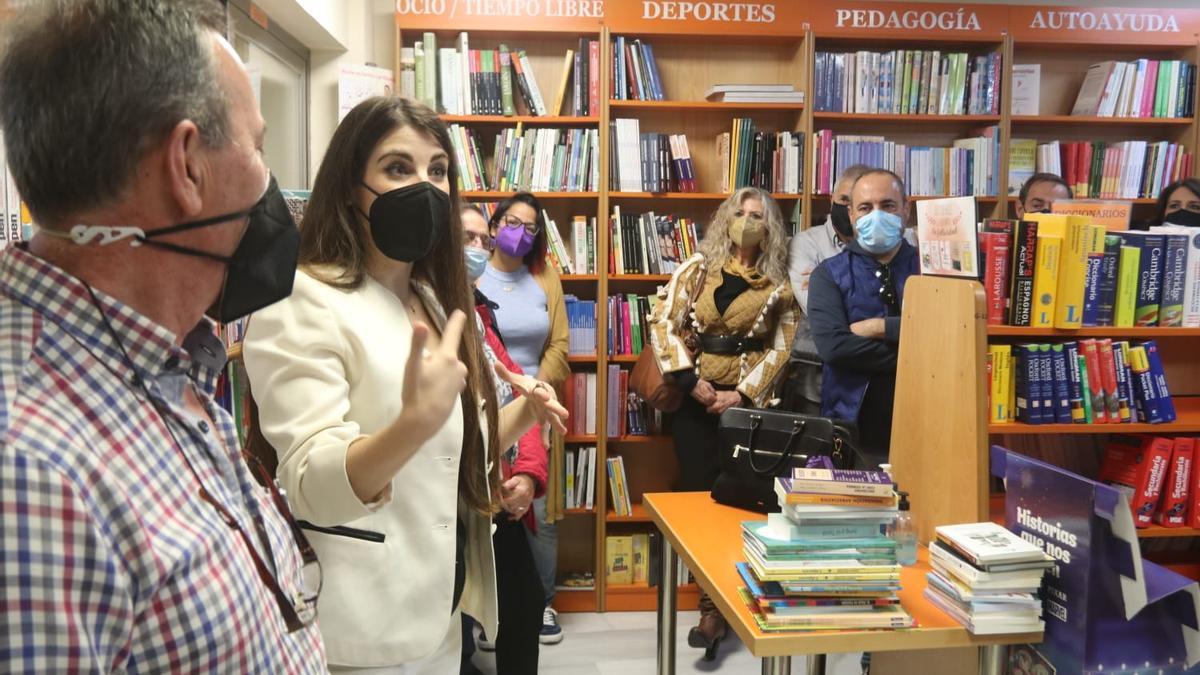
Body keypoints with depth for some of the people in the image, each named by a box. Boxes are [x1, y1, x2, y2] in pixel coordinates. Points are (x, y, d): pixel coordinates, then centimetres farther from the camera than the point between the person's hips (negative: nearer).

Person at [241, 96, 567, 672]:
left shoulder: (432, 299, 9)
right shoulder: (303, 302, -16)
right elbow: (313, 487, -26)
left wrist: (522, 416, -2)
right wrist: (416, 422, -42)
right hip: (362, 627, -7)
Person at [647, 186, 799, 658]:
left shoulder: (778, 286, 5)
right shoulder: (697, 268, 5)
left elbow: (781, 349, 2)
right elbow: (663, 322, -1)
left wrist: (743, 393, -10)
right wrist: (689, 378, -11)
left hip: (746, 401, 0)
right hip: (695, 397, 1)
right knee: (699, 493, 1)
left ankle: (717, 607, 8)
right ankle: (713, 605, 14)